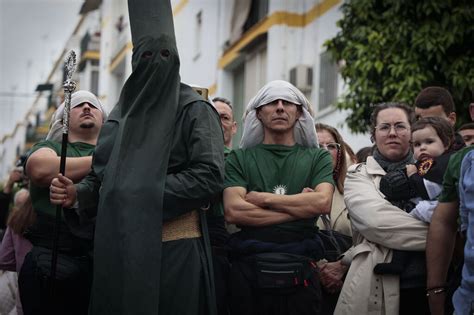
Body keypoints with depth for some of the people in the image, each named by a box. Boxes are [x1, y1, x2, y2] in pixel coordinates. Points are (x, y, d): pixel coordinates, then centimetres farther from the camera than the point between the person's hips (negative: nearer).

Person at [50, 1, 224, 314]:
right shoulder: (123, 110, 14)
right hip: (121, 246, 5)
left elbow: (210, 177, -14)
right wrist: (78, 192, -4)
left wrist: (146, 193, -14)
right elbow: (104, 173, 17)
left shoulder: (194, 109, -3)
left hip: (176, 249, -5)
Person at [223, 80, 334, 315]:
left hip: (299, 270, 1)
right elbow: (233, 212, -7)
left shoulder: (317, 157, 11)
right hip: (248, 268, 0)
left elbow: (322, 202, -7)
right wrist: (300, 208, -7)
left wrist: (263, 198, -6)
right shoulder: (239, 158, 8)